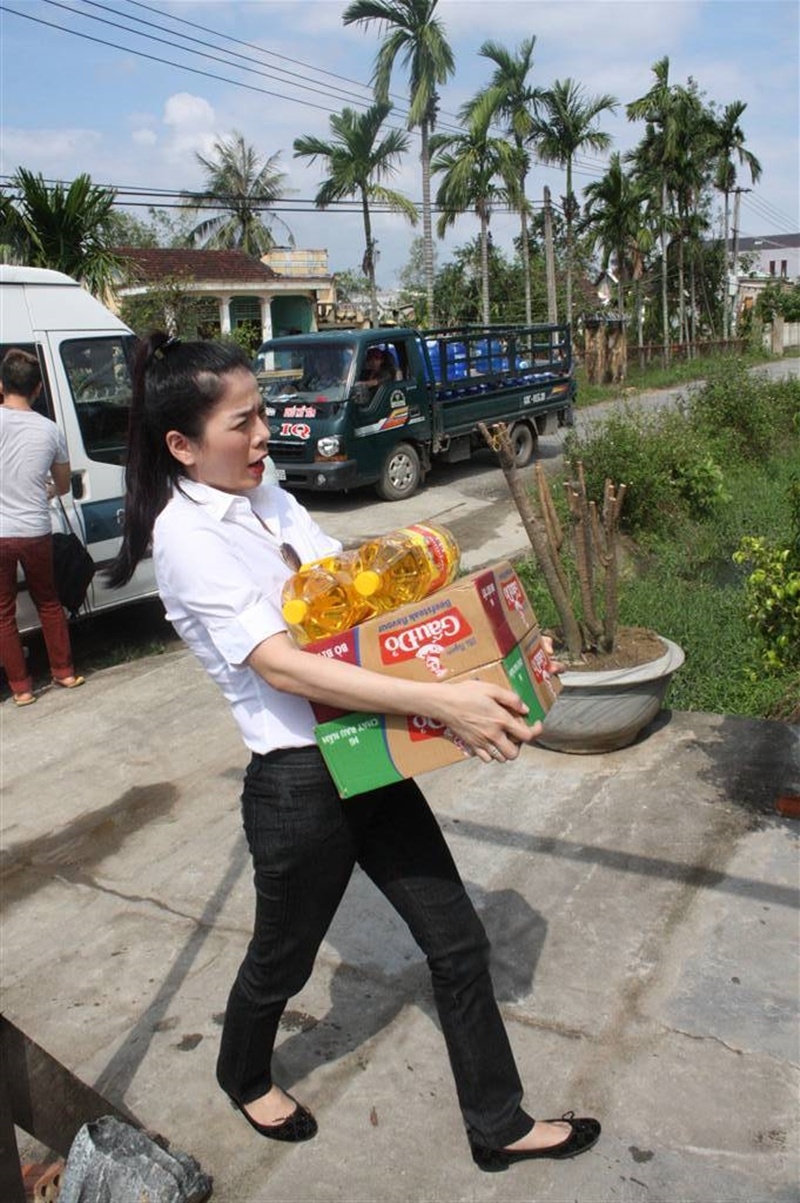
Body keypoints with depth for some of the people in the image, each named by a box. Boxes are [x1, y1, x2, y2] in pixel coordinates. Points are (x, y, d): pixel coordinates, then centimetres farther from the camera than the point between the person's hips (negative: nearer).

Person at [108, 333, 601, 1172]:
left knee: (457, 941, 14)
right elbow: (281, 665, -27)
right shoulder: (186, 535, -17)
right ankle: (244, 1079, 53)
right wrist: (441, 700, -33)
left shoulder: (269, 499, 6)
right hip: (300, 786, -7)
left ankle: (499, 1125, 35)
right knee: (282, 961, 20)